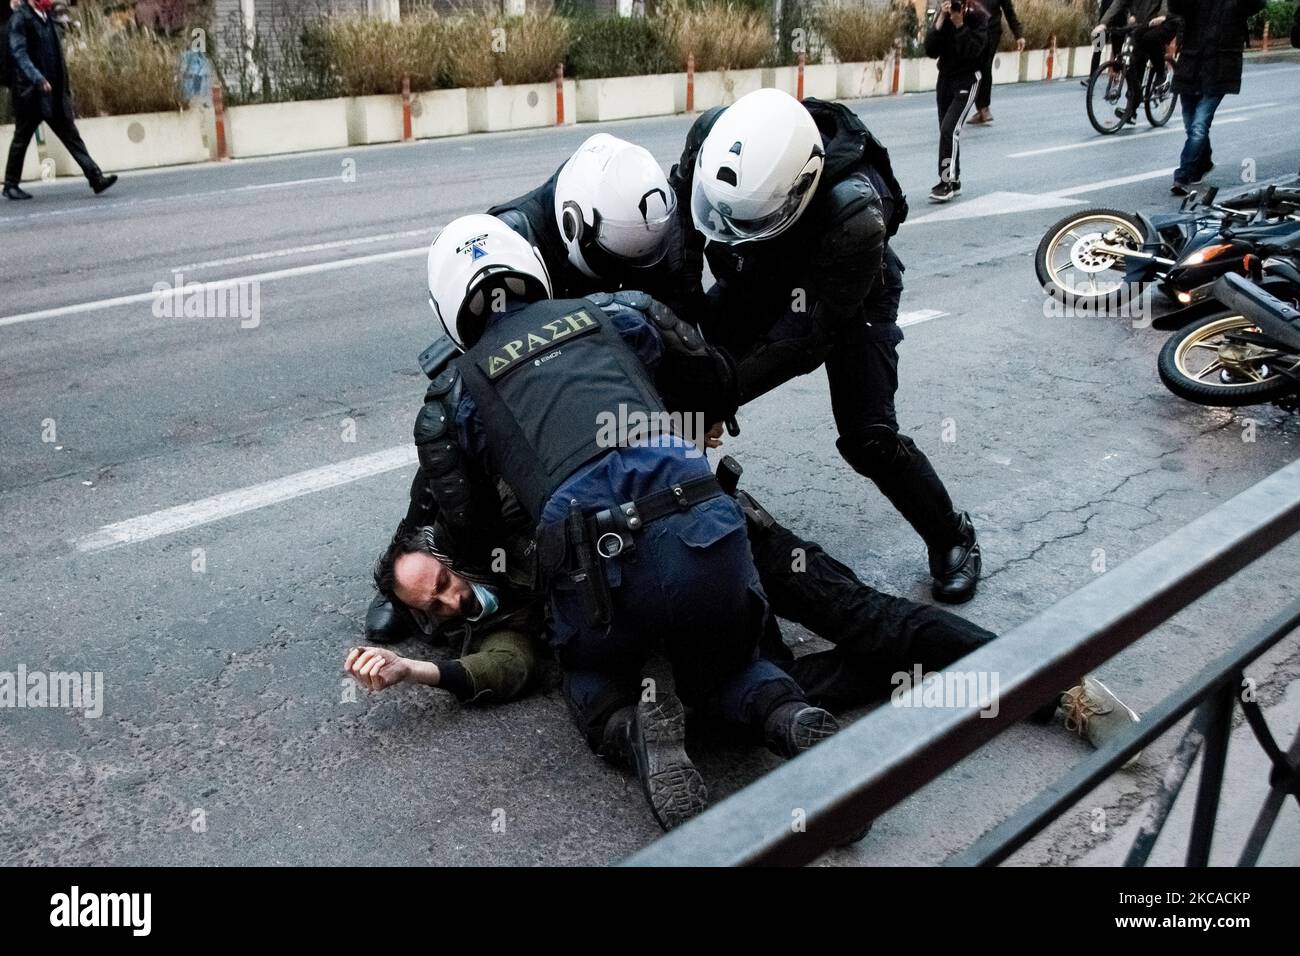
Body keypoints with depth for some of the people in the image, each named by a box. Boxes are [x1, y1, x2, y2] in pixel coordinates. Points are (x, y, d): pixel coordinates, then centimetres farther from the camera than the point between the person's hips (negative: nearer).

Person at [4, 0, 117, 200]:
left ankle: (96, 178, -8)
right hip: (31, 93, -6)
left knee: (71, 136, -1)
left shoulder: (47, 17, 14)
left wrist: (65, 86, 17)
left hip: (55, 94, 6)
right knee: (22, 139, 4)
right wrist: (37, 78, -31)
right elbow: (19, 53, -18)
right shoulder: (20, 19, -8)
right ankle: (11, 185, 15)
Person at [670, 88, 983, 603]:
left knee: (868, 439, -15)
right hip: (753, 282, 5)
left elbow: (803, 339, -36)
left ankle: (952, 540, 11)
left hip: (845, 295, -4)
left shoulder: (855, 212, -42)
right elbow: (679, 234, -16)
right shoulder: (712, 136, -31)